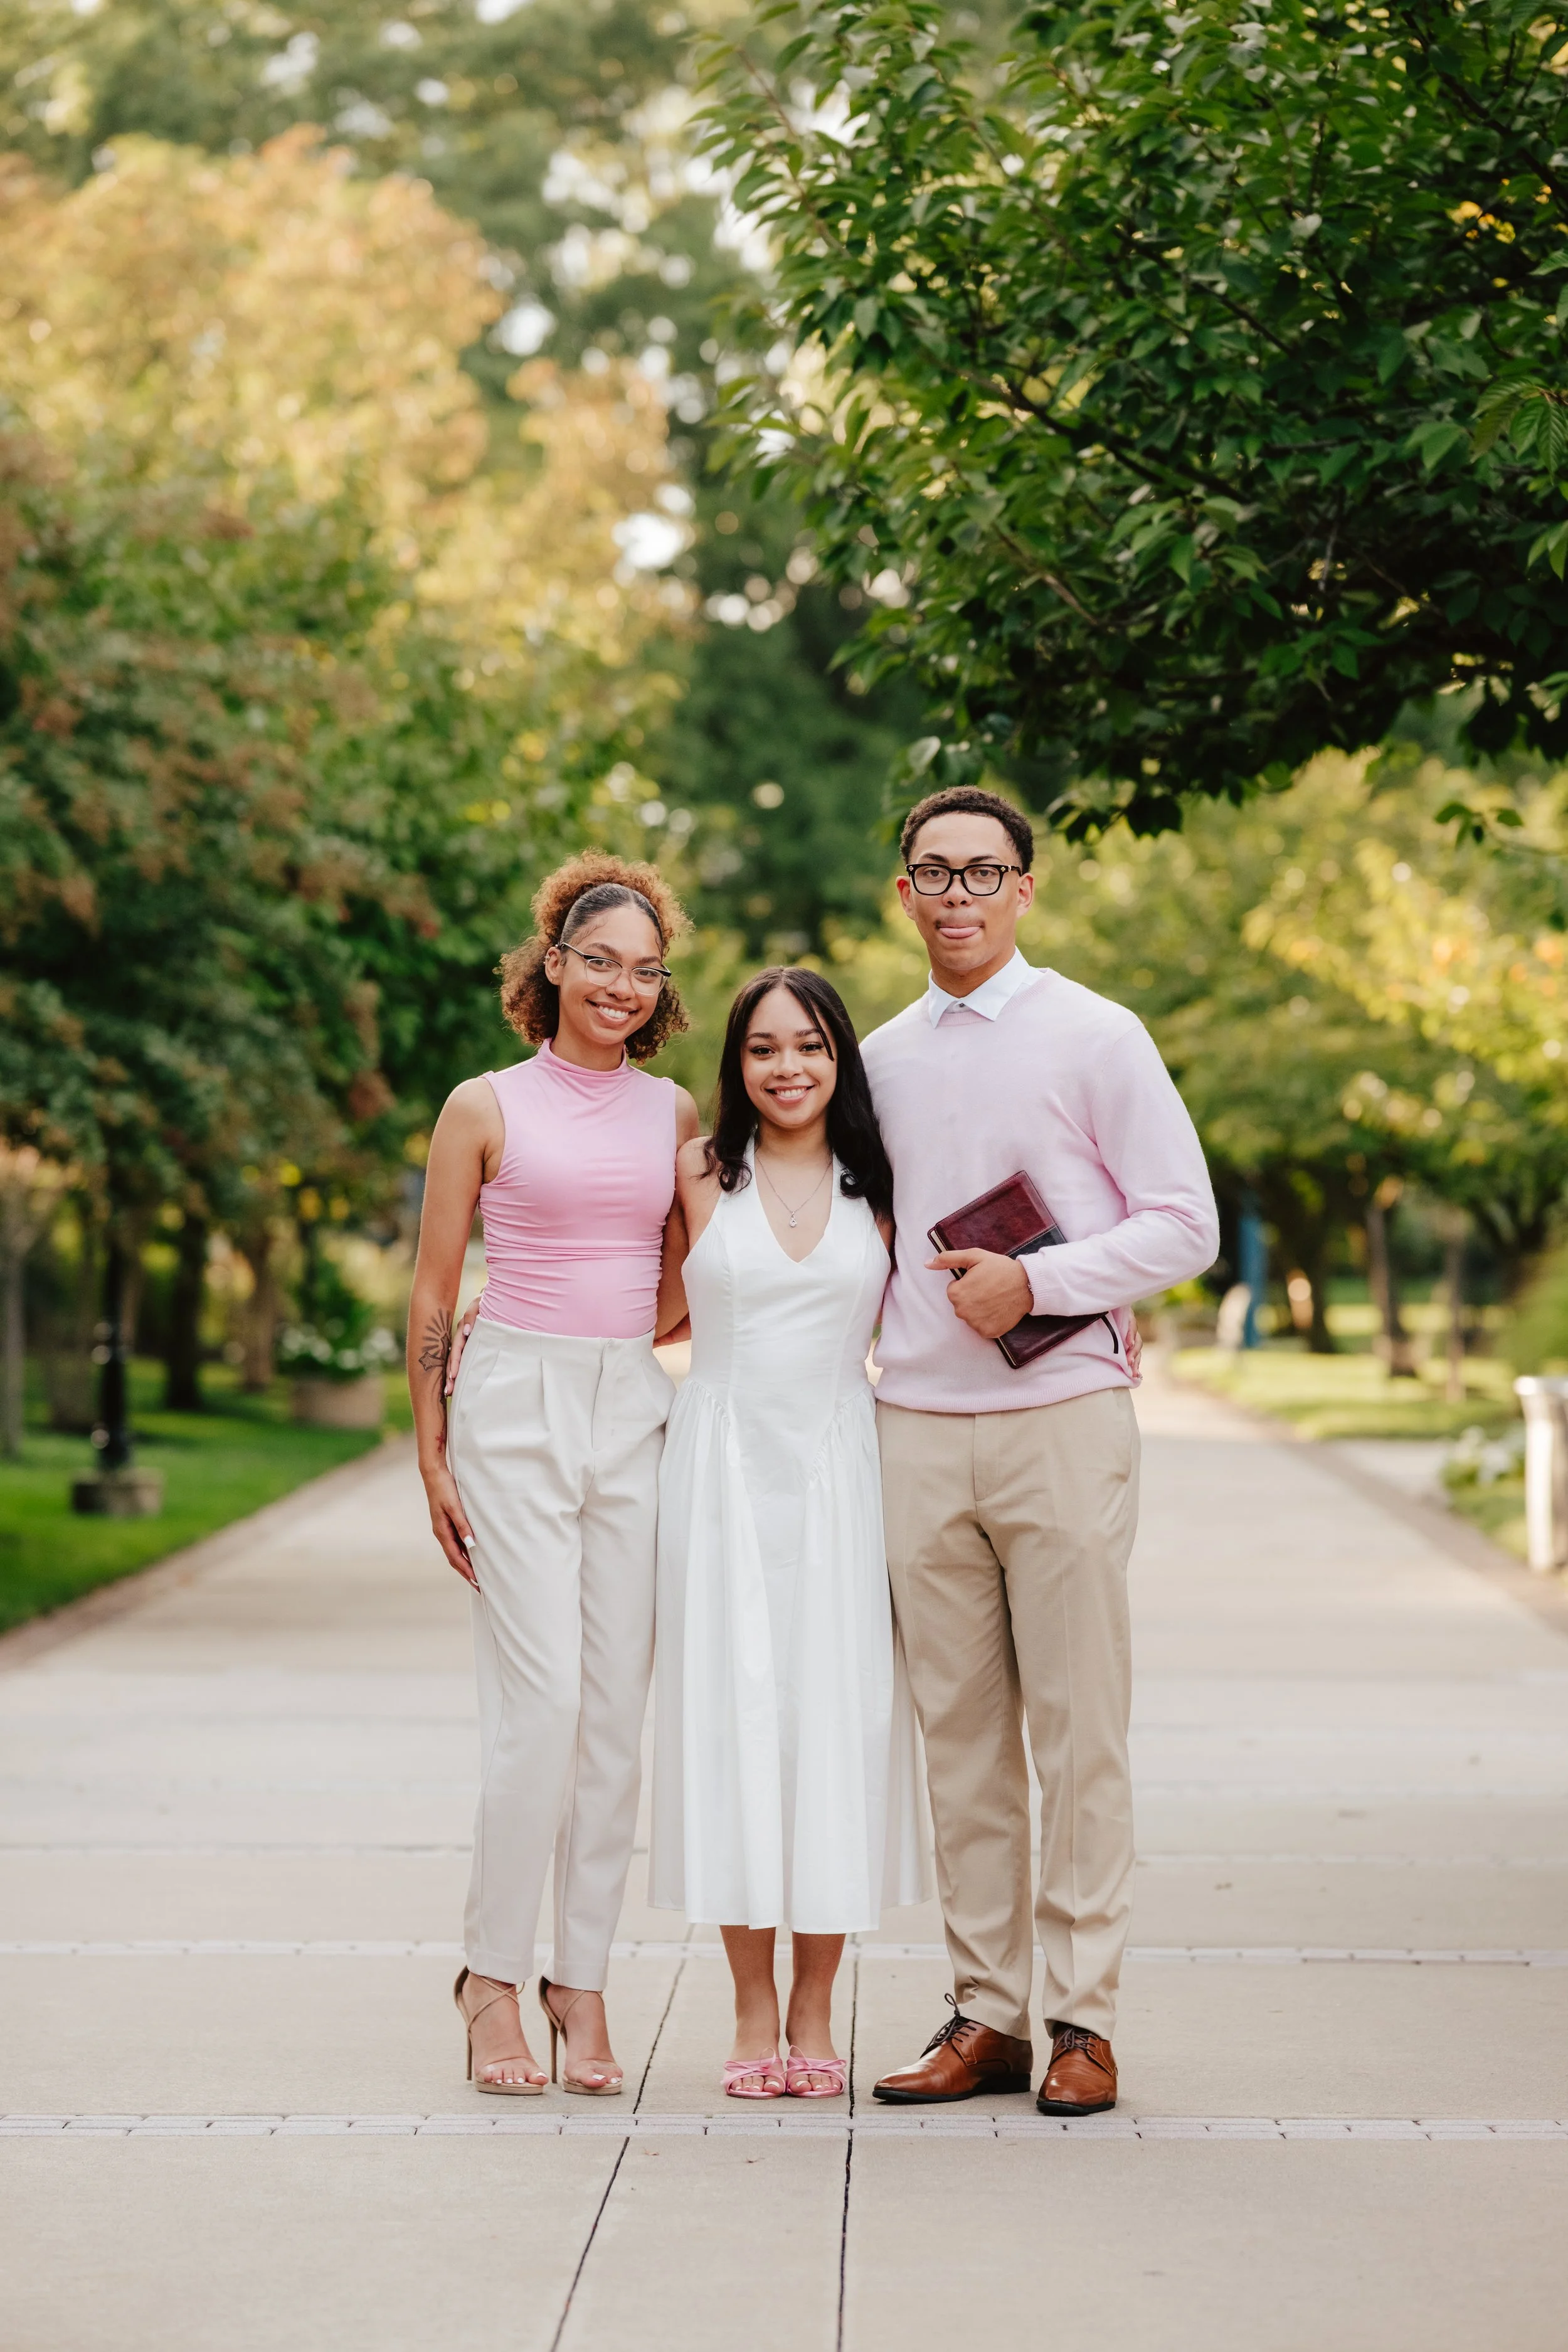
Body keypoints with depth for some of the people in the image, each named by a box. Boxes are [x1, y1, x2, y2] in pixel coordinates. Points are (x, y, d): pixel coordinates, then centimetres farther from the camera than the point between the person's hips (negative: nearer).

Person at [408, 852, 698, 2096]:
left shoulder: (672, 1111, 11)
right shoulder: (486, 1107, 2)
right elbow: (432, 1298, 3)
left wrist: (615, 1344, 8)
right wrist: (433, 1461, 0)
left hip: (633, 1415, 4)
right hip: (512, 1413, -4)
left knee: (618, 1712, 1)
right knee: (540, 1702, -11)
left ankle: (584, 1981, 9)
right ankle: (493, 1974, 2)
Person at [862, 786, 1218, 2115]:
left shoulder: (1095, 1037, 0)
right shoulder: (883, 1058, 14)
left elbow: (1184, 1227, -3)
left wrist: (1035, 1282, -12)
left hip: (1061, 1418, -4)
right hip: (917, 1430, 4)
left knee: (1078, 1730, -2)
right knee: (960, 1731, 5)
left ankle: (1086, 2019, 4)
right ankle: (986, 2014, 12)